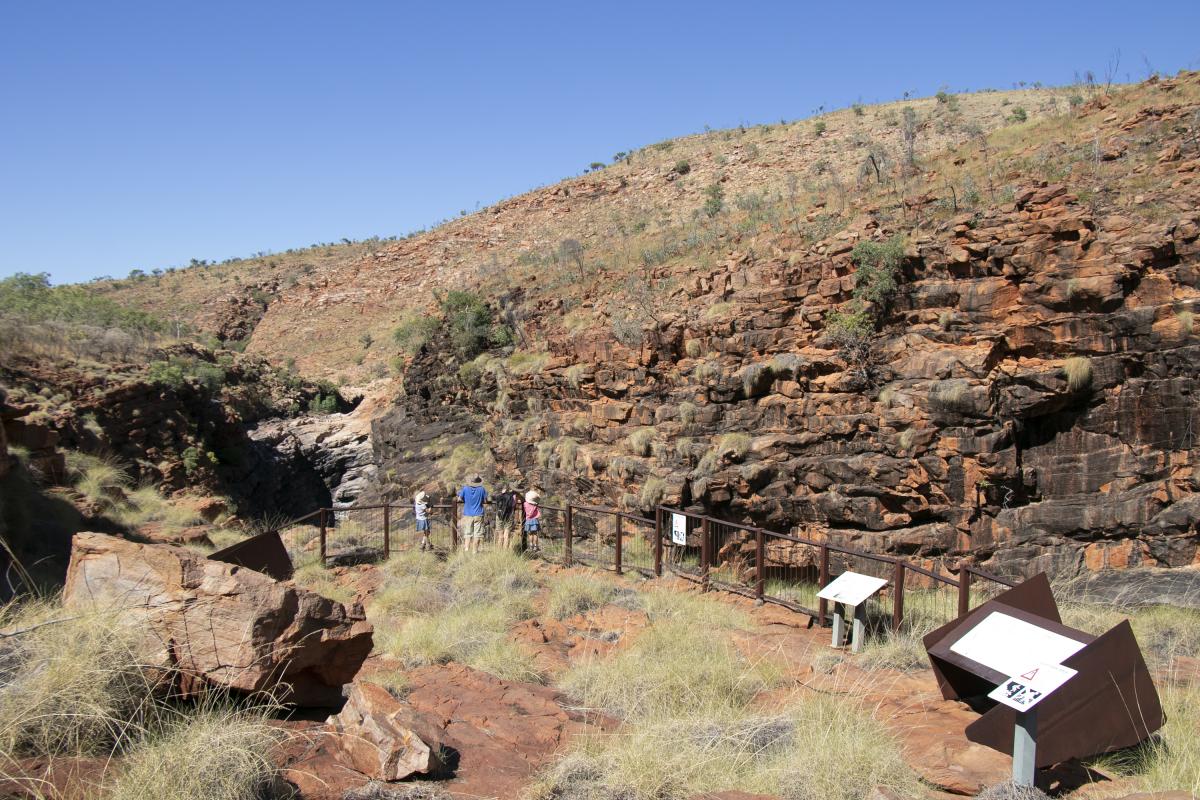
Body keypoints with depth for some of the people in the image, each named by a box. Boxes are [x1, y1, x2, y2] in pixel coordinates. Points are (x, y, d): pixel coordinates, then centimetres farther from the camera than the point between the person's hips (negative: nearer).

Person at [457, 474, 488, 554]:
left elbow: (459, 498, -1)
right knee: (477, 534, 5)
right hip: (478, 515, -1)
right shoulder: (482, 489, -7)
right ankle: (474, 551, 4)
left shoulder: (465, 489, -5)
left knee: (467, 533, 10)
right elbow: (485, 501, -2)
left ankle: (466, 549, -3)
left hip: (467, 515, 1)